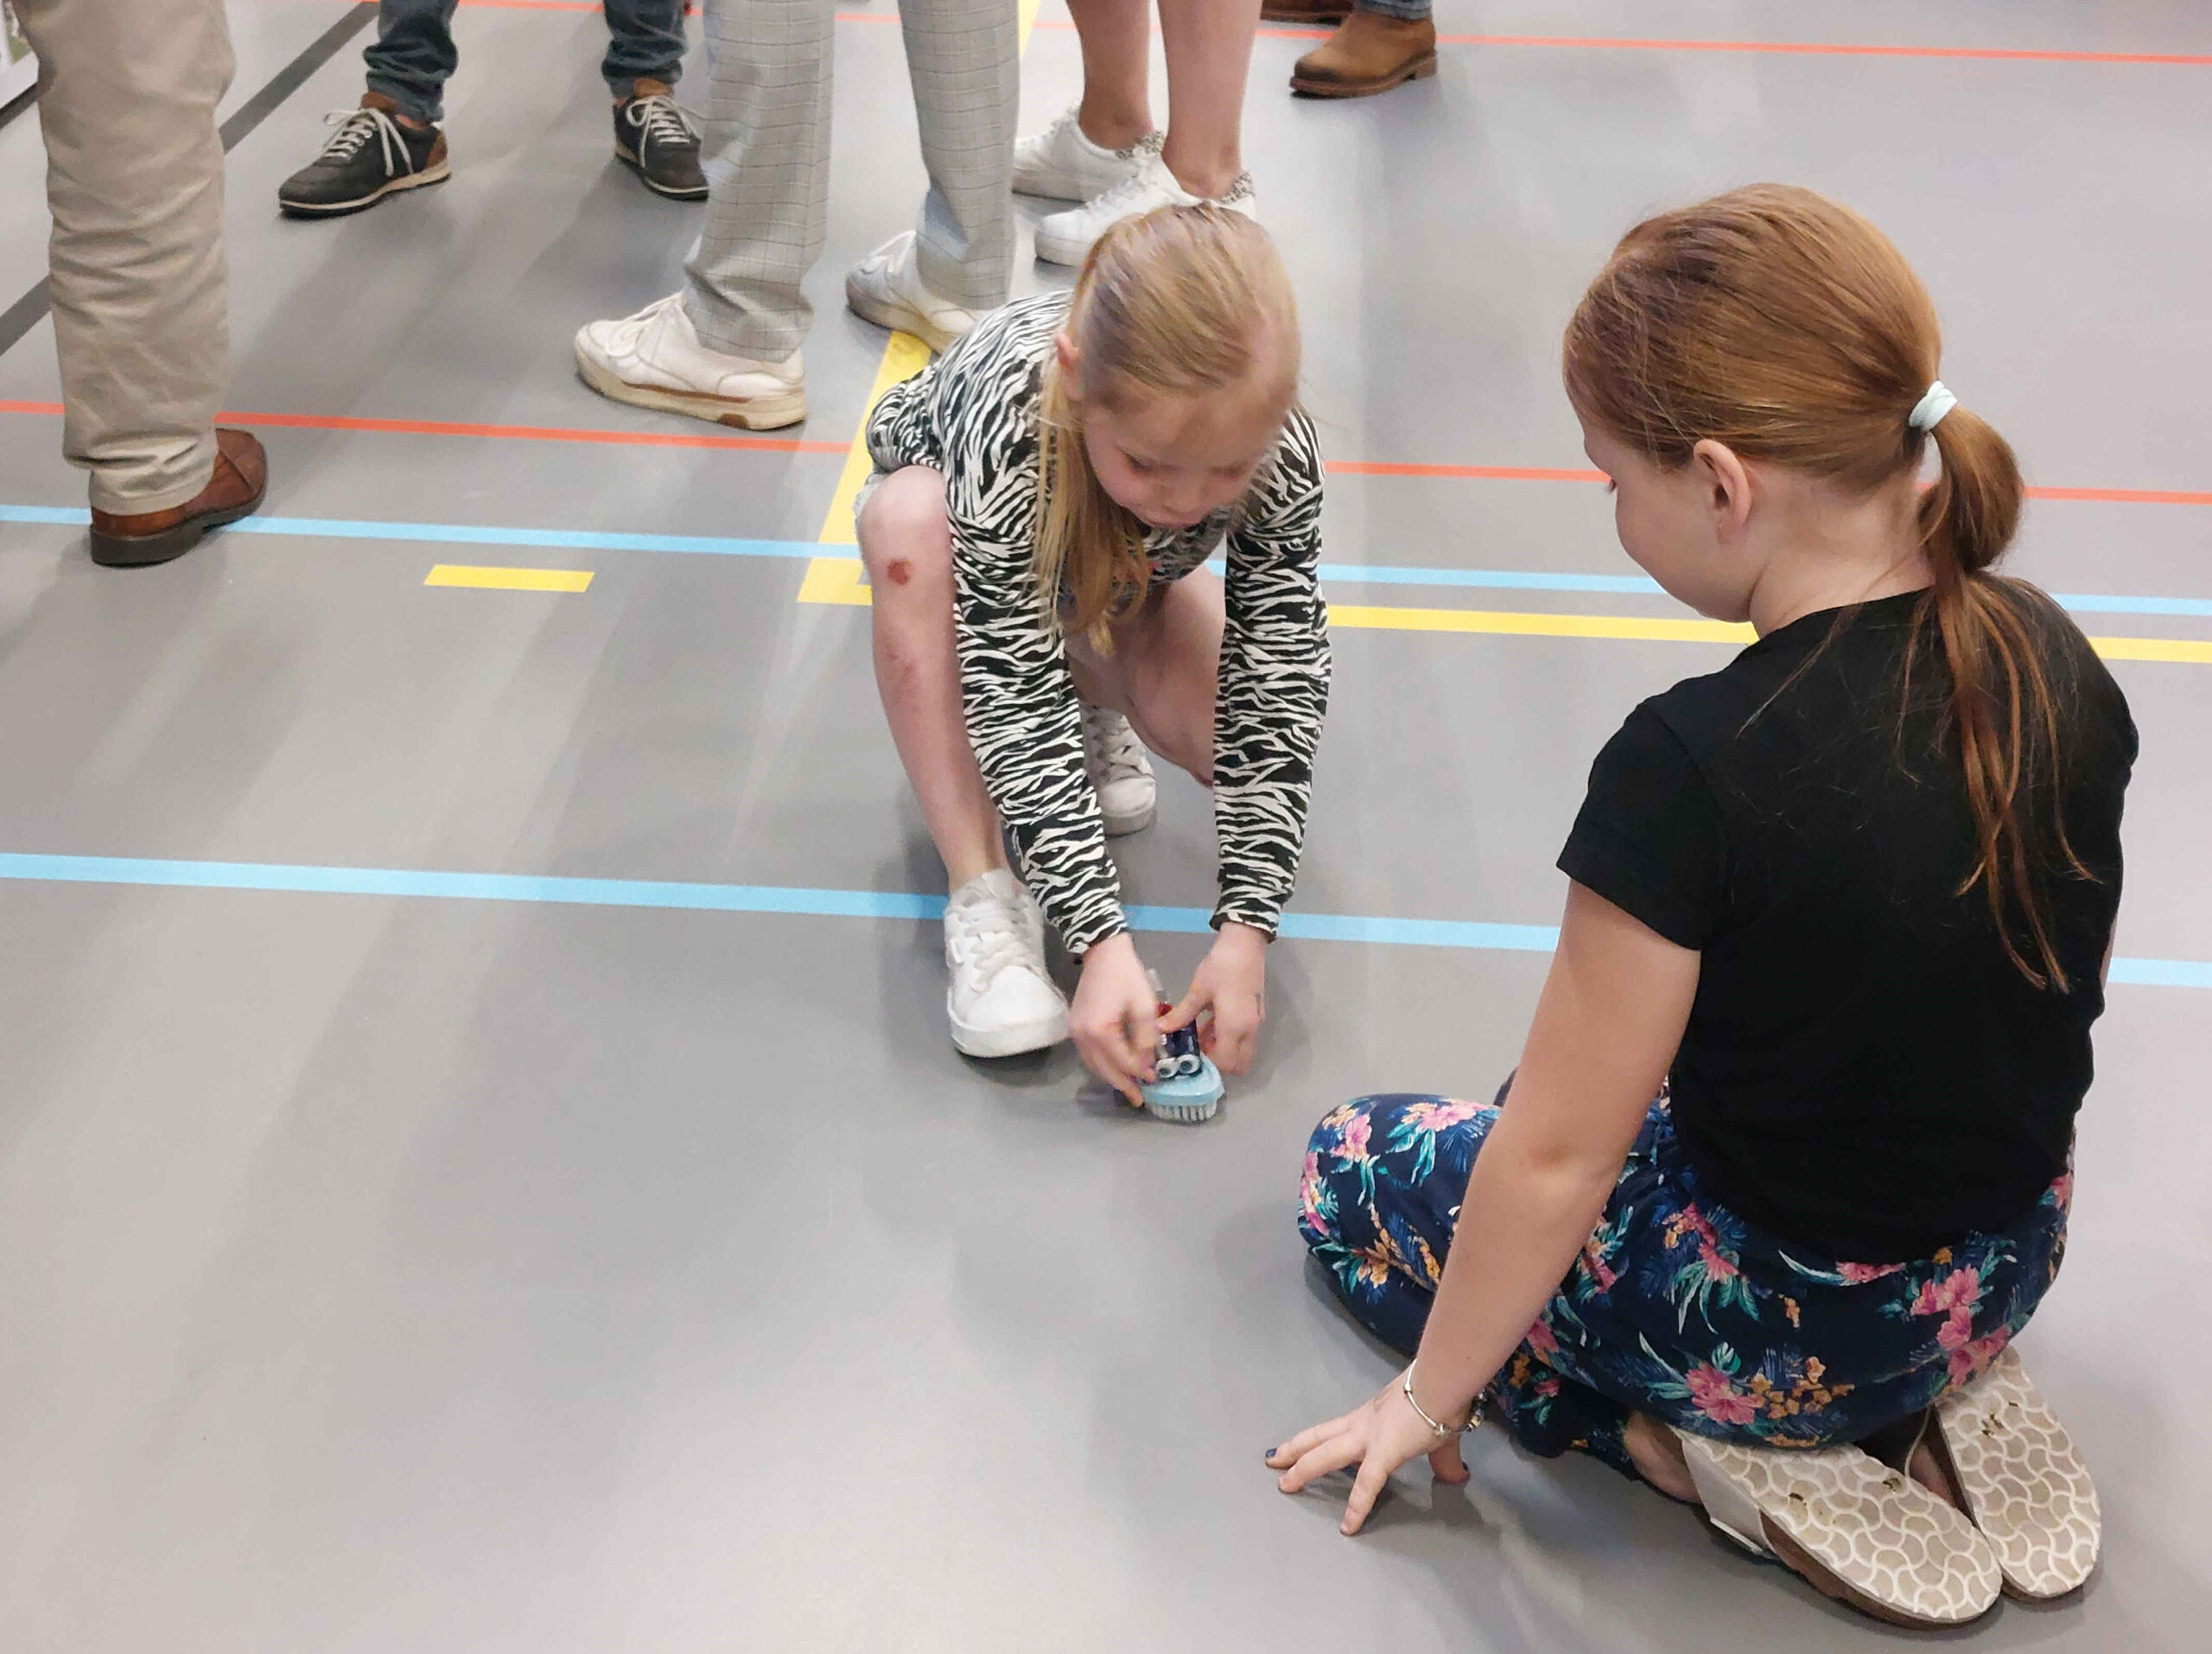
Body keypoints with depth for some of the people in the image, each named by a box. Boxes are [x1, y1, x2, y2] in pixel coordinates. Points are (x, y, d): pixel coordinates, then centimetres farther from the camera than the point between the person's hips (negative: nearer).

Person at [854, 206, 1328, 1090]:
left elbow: (1277, 687, -31)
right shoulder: (1004, 425, -45)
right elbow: (1017, 701, -42)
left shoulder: (1278, 449, -36)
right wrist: (1103, 941, -47)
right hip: (967, 538, -2)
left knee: (1241, 731, -27)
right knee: (905, 520, -39)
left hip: (1122, 583, 2)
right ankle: (984, 893, -29)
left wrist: (1245, 930, -37)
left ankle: (1097, 705, 10)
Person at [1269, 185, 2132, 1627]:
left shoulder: (1695, 768, -30)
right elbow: (2061, 988, 6)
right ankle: (1939, 1394, 12)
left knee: (1356, 1162, 15)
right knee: (1648, 1091, 33)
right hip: (2007, 1268, 7)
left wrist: (1430, 1396, -5)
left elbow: (1554, 1156, -22)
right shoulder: (2057, 661, -10)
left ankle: (1719, 1454, 0)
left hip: (1786, 1315, -6)